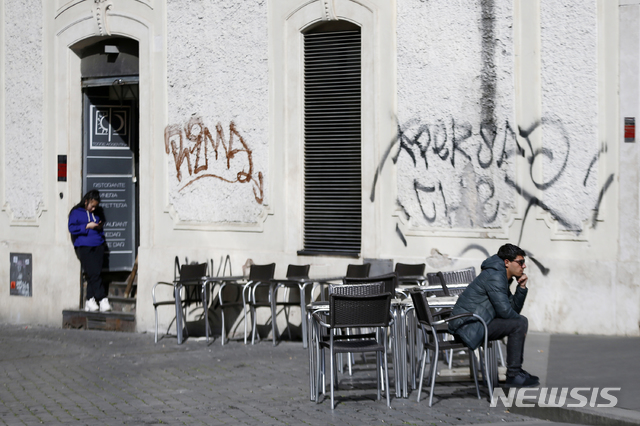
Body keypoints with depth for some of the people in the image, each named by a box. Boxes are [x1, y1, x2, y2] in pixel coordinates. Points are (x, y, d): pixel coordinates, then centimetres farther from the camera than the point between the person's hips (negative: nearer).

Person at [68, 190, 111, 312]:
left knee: (94, 273, -3)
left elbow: (103, 223, 34)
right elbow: (72, 228, -3)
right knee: (94, 273, -14)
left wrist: (100, 227, 10)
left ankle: (90, 300, 1)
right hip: (83, 246, -5)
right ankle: (102, 299, -14)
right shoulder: (76, 213, 5)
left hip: (98, 246, 5)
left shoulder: (97, 213, 21)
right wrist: (87, 226, -10)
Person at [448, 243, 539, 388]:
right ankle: (513, 376, -14)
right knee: (518, 324, -19)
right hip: (469, 325, -11)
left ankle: (516, 371, 23)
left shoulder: (502, 277, 17)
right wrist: (521, 321, -4)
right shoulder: (495, 277, -16)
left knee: (519, 321, 20)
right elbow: (504, 310, -21)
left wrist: (522, 288, 5)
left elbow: (514, 309, 18)